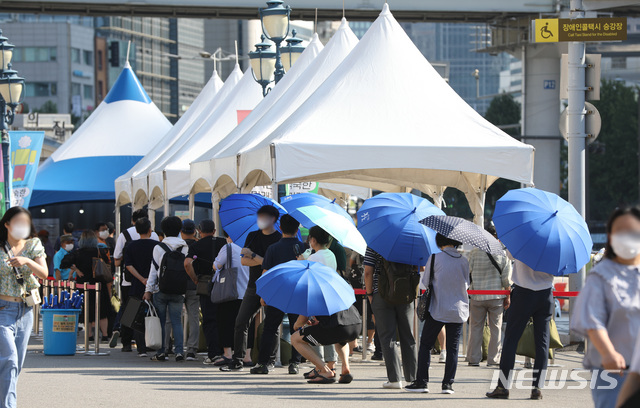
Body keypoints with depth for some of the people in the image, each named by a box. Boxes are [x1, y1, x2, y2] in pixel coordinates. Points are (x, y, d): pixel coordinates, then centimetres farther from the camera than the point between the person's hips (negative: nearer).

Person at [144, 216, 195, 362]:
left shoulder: (159, 247, -4)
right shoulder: (185, 247, 2)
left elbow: (154, 270, -4)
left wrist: (148, 290, -1)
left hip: (161, 290, -2)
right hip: (178, 290, 2)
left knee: (160, 322, 4)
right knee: (176, 321, 4)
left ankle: (160, 352, 3)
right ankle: (179, 351, -5)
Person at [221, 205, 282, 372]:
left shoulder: (279, 239, -3)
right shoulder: (252, 236, 13)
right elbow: (244, 261, 6)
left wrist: (253, 256, -15)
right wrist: (263, 261, -9)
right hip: (253, 287, 5)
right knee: (241, 322, -2)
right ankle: (237, 361, 0)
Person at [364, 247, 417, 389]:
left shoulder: (374, 246, -4)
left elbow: (368, 273, -9)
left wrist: (369, 294, 0)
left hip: (382, 296, -3)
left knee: (387, 338, -1)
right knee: (408, 337, 11)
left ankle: (394, 378, -8)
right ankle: (412, 378, 12)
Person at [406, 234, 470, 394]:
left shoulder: (434, 258, -9)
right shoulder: (464, 261, 0)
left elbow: (425, 282, -1)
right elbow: (466, 284, 11)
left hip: (438, 309, -2)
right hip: (458, 311, 3)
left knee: (425, 345, 6)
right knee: (452, 348, 7)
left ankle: (421, 381, 3)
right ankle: (448, 383, 3)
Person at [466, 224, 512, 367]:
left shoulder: (474, 252, -4)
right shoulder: (503, 254, -3)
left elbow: (467, 273, -2)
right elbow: (506, 279, -2)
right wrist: (508, 296, 7)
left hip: (477, 296, 0)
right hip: (496, 296, 0)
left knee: (476, 328, 8)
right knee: (496, 328, 8)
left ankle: (473, 358, 9)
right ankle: (493, 359, 8)